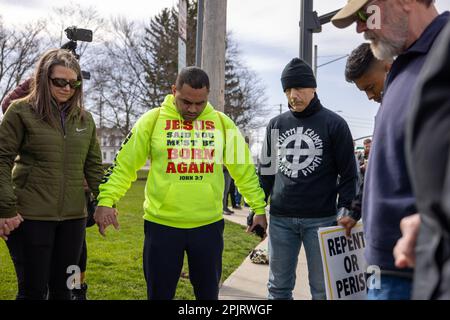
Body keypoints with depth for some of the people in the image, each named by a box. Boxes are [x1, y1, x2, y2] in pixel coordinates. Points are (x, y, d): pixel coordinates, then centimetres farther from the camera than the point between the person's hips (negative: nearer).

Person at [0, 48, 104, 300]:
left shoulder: (84, 118, 9)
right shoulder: (22, 111, -4)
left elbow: (93, 165, 14)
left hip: (74, 216, 4)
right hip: (34, 215, -4)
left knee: (64, 287, 12)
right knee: (35, 287, 4)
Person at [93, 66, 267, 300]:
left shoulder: (222, 123, 2)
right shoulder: (152, 120, -3)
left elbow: (245, 170, 8)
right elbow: (124, 165, -1)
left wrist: (259, 208, 7)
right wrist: (106, 201, -12)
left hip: (209, 226, 2)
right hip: (161, 226, -1)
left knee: (208, 293, 14)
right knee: (159, 294, 10)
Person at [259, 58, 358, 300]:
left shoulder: (334, 124, -2)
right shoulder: (276, 125, 10)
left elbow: (349, 173, -1)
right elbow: (266, 171, 15)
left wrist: (346, 210, -11)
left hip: (321, 219, -3)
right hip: (280, 219, 4)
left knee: (322, 288, 5)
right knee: (278, 287, 10)